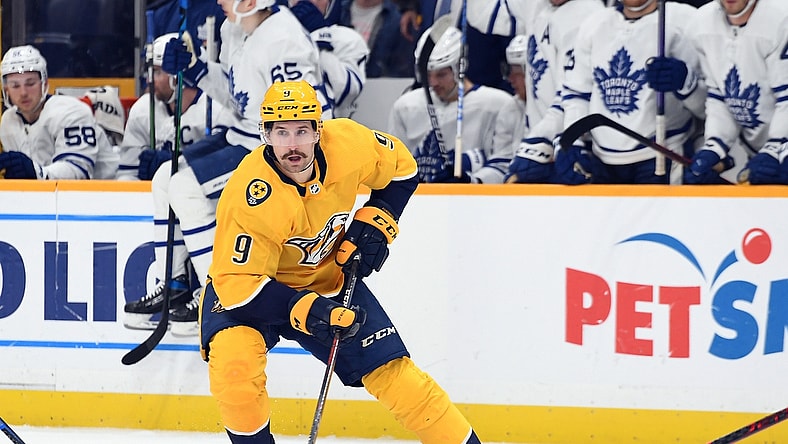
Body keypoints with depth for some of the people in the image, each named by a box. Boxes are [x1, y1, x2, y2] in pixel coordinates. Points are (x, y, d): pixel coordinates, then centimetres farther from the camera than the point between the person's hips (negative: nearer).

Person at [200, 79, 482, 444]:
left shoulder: (348, 143, -21)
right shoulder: (249, 199, -34)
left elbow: (401, 167, 1)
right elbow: (238, 282, -30)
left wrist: (376, 223, -10)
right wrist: (304, 311, -38)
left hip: (328, 280, 4)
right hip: (251, 286, -4)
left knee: (393, 371, -1)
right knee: (233, 361, -31)